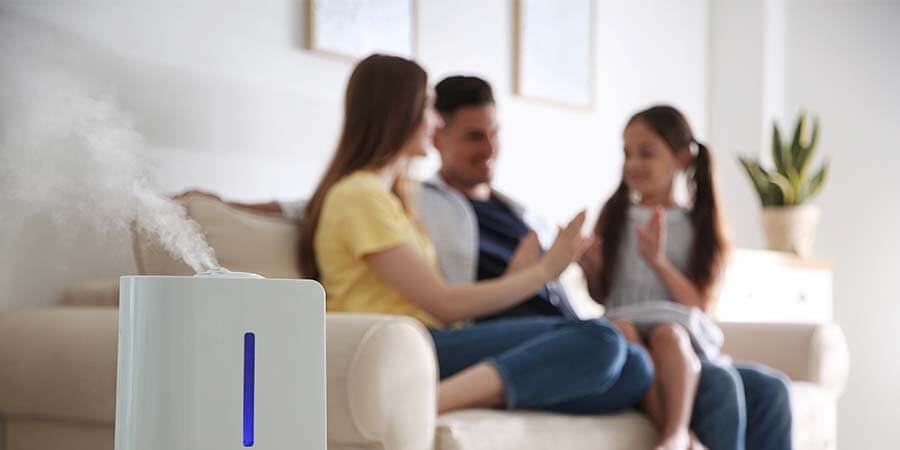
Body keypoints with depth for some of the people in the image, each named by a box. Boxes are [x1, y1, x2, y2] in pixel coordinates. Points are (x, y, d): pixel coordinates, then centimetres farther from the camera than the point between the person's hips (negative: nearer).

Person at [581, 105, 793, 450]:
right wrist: (592, 270, -16)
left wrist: (659, 261, -19)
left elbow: (699, 306, -3)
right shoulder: (615, 216, 8)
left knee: (770, 388, -26)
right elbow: (600, 297, 9)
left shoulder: (701, 226, 9)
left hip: (687, 352, 3)